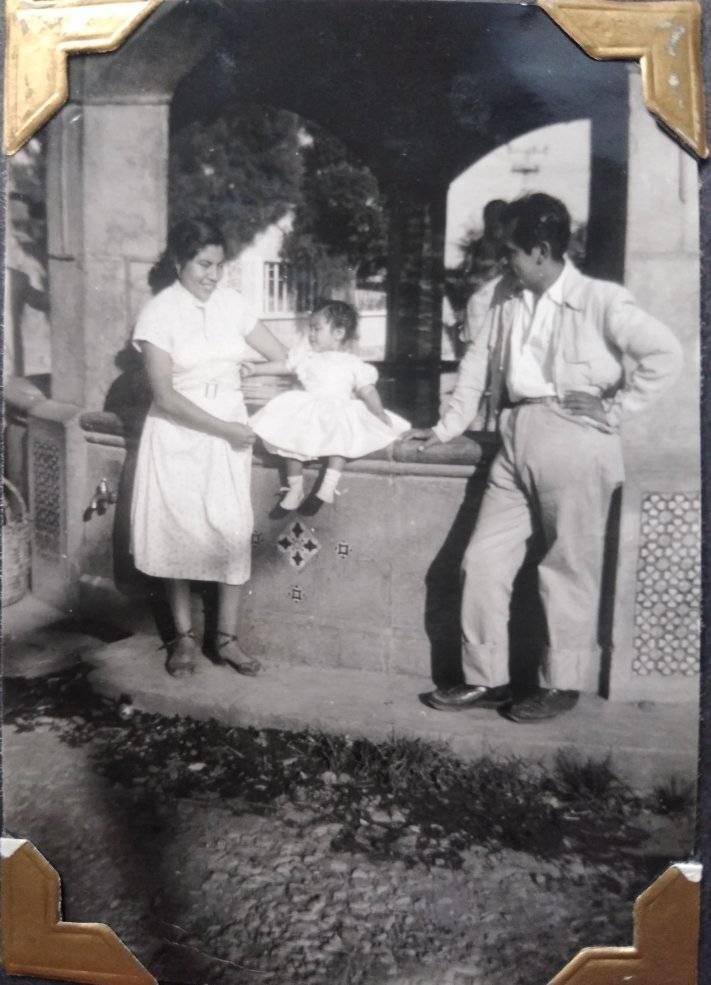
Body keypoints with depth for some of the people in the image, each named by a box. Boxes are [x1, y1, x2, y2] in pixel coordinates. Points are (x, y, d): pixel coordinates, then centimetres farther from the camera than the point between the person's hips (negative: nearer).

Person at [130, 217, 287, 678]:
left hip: (230, 430, 3)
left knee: (233, 533, -2)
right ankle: (185, 637, 20)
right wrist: (225, 428, -18)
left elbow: (283, 356, 5)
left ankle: (227, 638, 11)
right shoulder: (159, 313, -10)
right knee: (179, 533, 5)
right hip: (178, 436, -3)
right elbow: (165, 396, -15)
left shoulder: (231, 302, 2)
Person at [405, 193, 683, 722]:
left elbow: (666, 354, -11)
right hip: (517, 440, 7)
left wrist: (615, 409, -9)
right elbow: (480, 361, 18)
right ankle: (486, 679, 17)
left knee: (569, 569, 3)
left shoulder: (601, 300, -8)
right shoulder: (507, 296, 11)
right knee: (484, 560, 5)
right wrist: (448, 426, 18)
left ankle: (564, 684, 18)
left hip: (574, 442, -6)